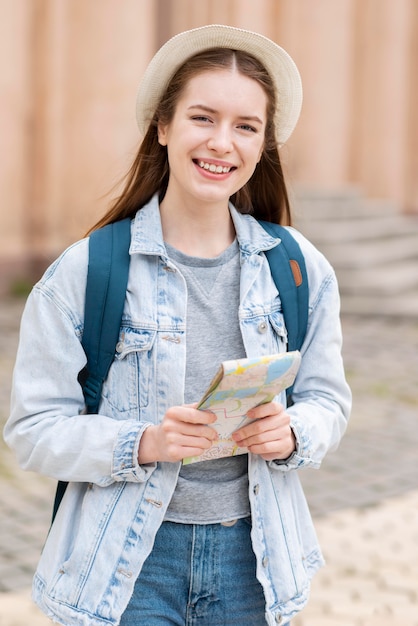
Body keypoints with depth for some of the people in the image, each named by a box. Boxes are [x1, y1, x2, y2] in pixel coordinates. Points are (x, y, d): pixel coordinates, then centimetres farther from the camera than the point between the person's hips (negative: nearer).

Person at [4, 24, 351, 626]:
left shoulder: (300, 270, 0)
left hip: (251, 552, 3)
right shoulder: (85, 271, -9)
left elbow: (328, 401, 7)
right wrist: (142, 443, -25)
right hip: (126, 561, -3)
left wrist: (291, 432, -15)